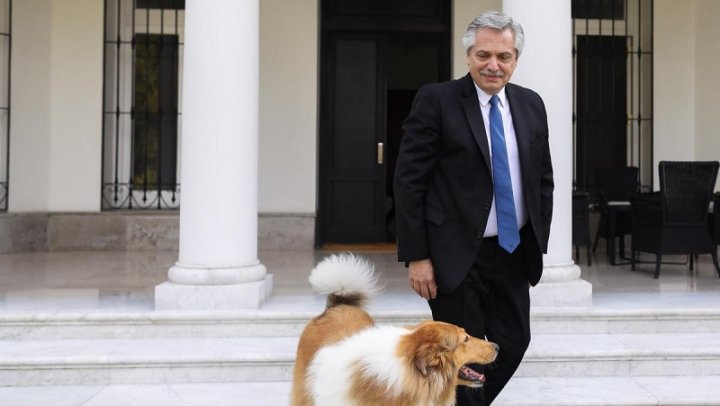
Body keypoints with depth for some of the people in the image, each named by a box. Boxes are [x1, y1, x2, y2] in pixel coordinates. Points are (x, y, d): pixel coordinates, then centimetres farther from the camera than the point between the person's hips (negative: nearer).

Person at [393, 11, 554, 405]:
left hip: (514, 251, 5)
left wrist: (539, 245, 9)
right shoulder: (436, 99, -8)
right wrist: (417, 256, -13)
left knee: (513, 343, 9)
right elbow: (409, 180, -10)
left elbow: (543, 178, 14)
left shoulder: (531, 104, 8)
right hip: (457, 254, -5)